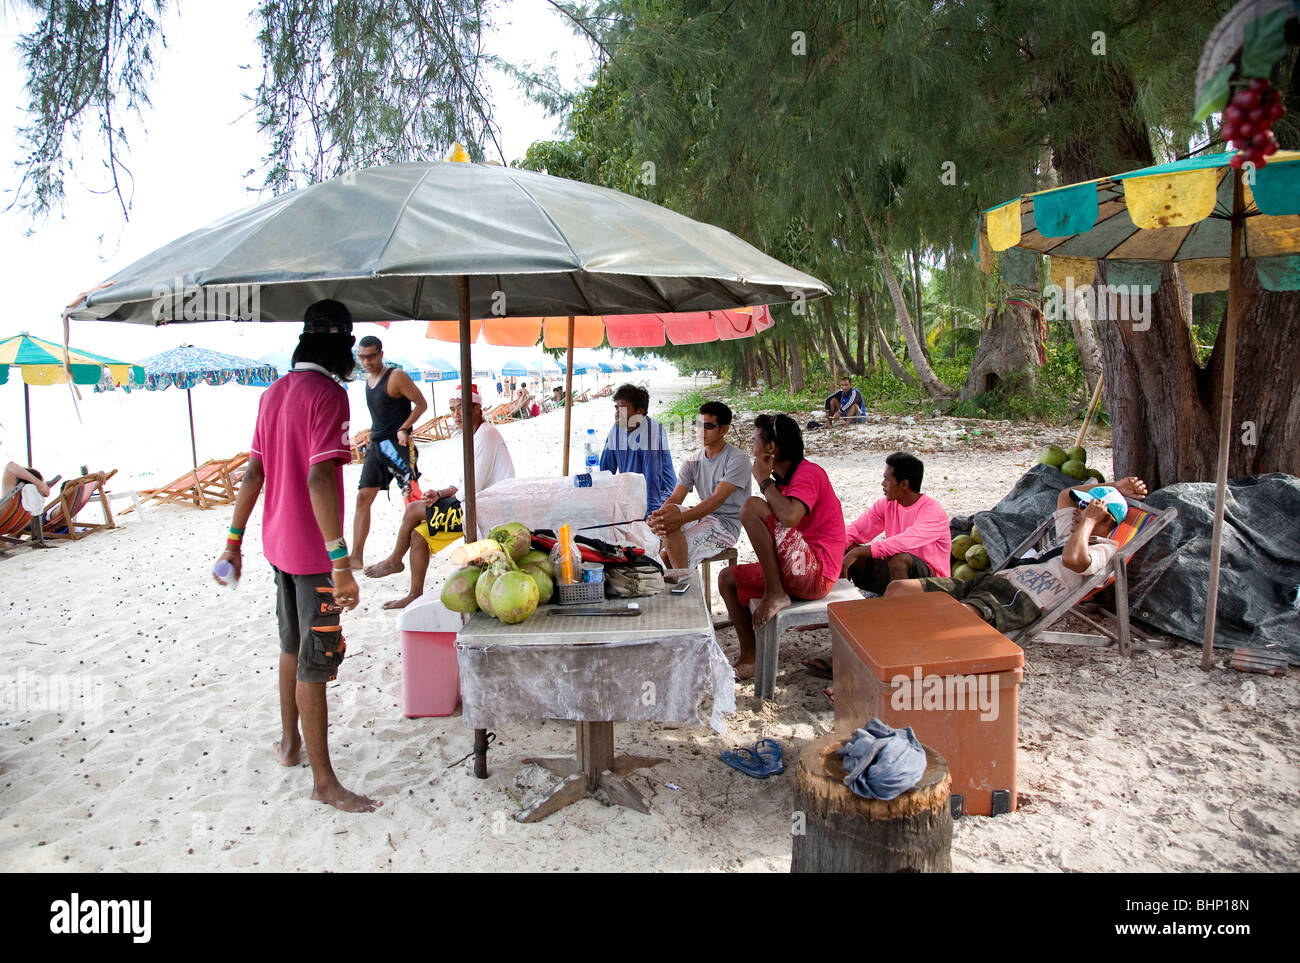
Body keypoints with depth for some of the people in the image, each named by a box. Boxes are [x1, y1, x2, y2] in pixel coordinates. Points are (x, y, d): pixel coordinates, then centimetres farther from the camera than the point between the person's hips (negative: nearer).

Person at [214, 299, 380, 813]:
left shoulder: (274, 393, 8)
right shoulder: (327, 394, -18)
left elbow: (254, 472, 11)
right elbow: (319, 477, -27)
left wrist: (234, 541, 17)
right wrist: (341, 562, -29)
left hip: (279, 543, 9)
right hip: (314, 550, -9)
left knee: (292, 645, 23)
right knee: (315, 660, -1)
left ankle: (290, 741, 39)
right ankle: (323, 780, 9)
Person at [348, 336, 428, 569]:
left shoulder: (396, 377, -10)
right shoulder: (369, 379, 13)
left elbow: (421, 404, -10)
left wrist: (403, 428, -19)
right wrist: (372, 439, 16)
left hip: (397, 444, -8)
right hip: (376, 445, 8)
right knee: (363, 498, 3)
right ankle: (357, 557, 7)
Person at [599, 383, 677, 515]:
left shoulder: (653, 430, -18)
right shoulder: (616, 429, 2)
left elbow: (652, 474, -26)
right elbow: (605, 469, 8)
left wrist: (652, 510, -32)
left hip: (659, 496, -6)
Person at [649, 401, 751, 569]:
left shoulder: (737, 459, -12)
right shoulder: (693, 461, 8)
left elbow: (717, 499, -24)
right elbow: (675, 498, -2)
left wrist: (680, 519, -37)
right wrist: (658, 516, -27)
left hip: (727, 524, -6)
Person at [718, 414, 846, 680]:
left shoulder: (809, 473, -14)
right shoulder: (784, 479, 16)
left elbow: (790, 517, -32)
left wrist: (764, 481, -17)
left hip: (816, 573, -10)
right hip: (795, 573, 10)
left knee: (752, 506, -23)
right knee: (728, 578, 15)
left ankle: (775, 593, -14)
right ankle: (750, 658, 14)